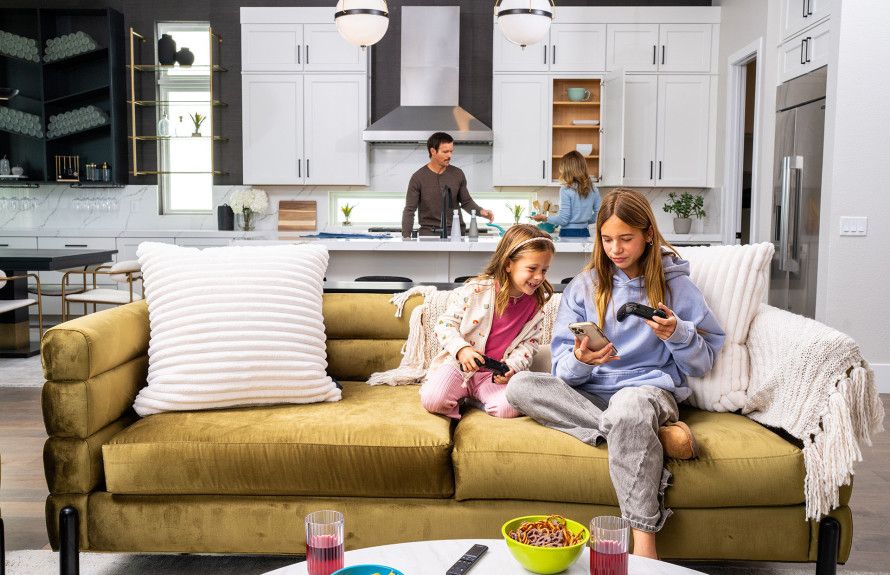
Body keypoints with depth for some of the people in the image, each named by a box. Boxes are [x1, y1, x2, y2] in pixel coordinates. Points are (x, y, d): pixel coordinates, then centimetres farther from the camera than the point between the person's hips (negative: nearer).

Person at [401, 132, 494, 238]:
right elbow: (409, 210, -3)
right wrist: (406, 237, -14)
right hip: (429, 232, -2)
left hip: (456, 232, 2)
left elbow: (466, 202, 16)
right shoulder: (418, 178, -3)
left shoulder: (457, 174, 5)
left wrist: (480, 211, -3)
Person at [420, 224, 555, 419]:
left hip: (496, 374, 2)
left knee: (509, 408, -28)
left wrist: (512, 367, -12)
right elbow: (445, 323, -8)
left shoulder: (536, 304, 0)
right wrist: (461, 349, -25)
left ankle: (476, 398, 2)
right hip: (459, 364, -2)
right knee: (432, 400, -26)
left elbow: (529, 343, 6)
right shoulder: (477, 289, -12)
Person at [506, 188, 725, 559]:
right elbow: (564, 369, 3)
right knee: (520, 386, -23)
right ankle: (655, 434, -27)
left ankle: (644, 546, -33)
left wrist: (677, 334, -14)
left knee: (629, 404, -40)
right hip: (590, 392, 4)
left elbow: (703, 363, 6)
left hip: (652, 388, -3)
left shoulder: (674, 284, 6)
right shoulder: (584, 286, 10)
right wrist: (580, 361, -20)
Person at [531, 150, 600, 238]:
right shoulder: (593, 189, 5)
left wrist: (545, 218, 0)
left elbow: (563, 220, -13)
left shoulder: (566, 190, -11)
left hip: (568, 234, -5)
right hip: (584, 233, 5)